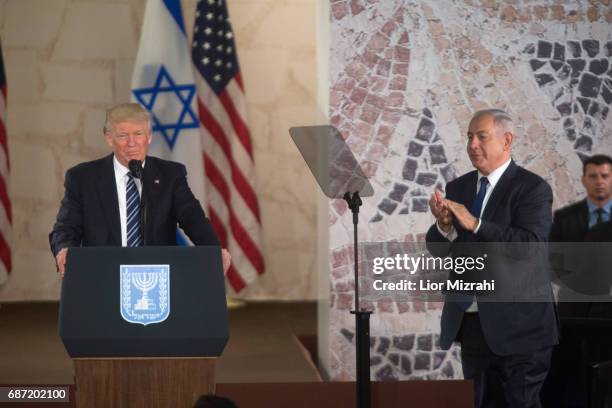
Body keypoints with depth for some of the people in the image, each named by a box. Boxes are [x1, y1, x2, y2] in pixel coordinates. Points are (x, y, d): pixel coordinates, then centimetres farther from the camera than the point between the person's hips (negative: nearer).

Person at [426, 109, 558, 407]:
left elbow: (532, 245, -22)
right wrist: (444, 226, -16)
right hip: (471, 323, 6)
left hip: (516, 325, -6)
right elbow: (436, 248, 7)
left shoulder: (532, 188, -9)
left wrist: (475, 224, -27)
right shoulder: (458, 188, 10)